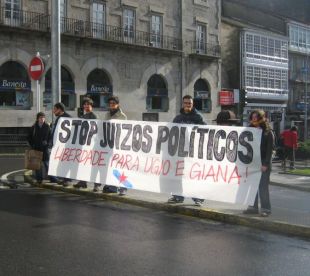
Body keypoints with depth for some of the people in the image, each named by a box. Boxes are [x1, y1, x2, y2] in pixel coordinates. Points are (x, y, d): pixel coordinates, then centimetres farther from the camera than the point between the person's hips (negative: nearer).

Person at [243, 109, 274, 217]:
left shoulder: (268, 132, -3)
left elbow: (269, 150, -7)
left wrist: (265, 164, -14)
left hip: (263, 164, -5)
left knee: (263, 186, -4)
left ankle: (265, 208, 3)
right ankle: (253, 207, 14)